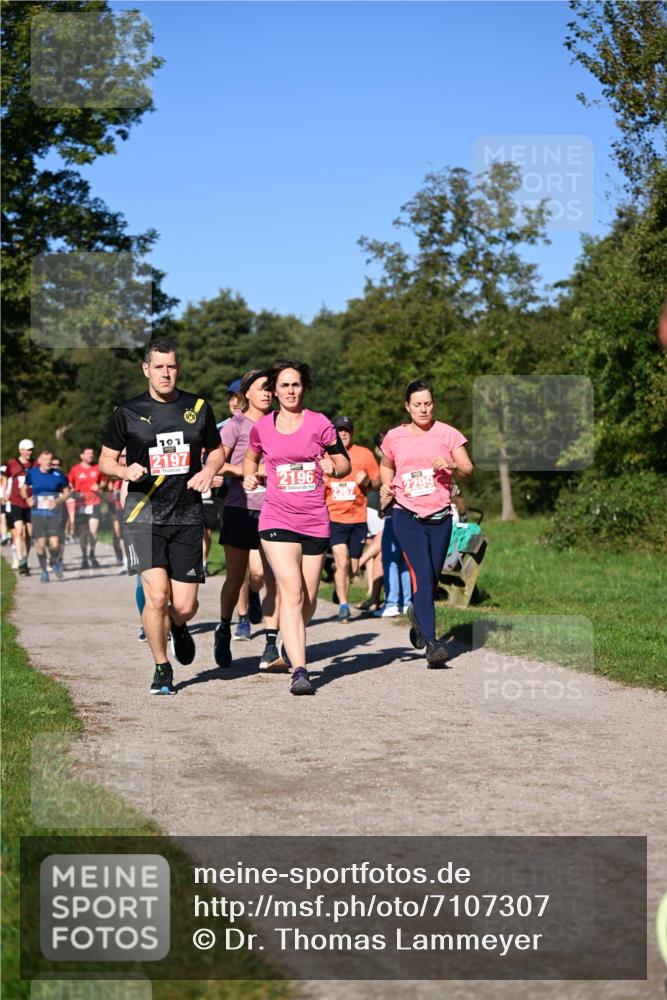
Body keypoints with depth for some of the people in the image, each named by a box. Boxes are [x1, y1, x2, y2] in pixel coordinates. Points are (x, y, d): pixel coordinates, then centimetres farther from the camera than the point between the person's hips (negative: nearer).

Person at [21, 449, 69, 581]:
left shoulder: (58, 475, -3)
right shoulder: (32, 473, 1)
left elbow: (66, 492, 7)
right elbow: (24, 489, 15)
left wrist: (57, 501, -10)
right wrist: (28, 498, -5)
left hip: (53, 513, -1)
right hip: (38, 513, 1)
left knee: (54, 544, -11)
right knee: (40, 543, -2)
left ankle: (55, 562, 22)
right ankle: (44, 571, 17)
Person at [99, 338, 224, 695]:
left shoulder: (198, 408, 7)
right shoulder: (128, 412, 0)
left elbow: (216, 449, 20)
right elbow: (105, 460, 9)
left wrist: (209, 470, -2)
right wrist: (125, 470, -13)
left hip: (187, 517, 2)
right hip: (143, 515, -2)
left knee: (184, 606, -1)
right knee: (157, 595, -16)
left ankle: (178, 626, 38)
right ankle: (162, 670, 6)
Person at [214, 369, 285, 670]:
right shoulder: (236, 425, -1)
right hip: (241, 509, -3)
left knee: (274, 580, -8)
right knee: (236, 579, 6)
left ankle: (271, 648, -8)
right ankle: (224, 631, 30)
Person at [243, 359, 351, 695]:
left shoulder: (320, 424, 0)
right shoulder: (262, 427, 4)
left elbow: (345, 463, 8)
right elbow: (251, 457, 24)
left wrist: (333, 468, -14)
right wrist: (249, 476, 4)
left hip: (315, 520, 1)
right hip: (277, 519, -1)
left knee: (309, 599, 9)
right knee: (292, 592, -17)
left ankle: (291, 642, 40)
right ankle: (299, 671, -20)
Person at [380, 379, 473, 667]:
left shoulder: (447, 434, 2)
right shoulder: (394, 437, 5)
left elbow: (469, 470, 2)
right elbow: (386, 465, 24)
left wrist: (452, 466, -20)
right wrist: (386, 484, 3)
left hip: (439, 516, 1)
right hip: (406, 516, -1)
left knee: (432, 579, 9)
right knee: (422, 576, -16)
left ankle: (417, 613, 43)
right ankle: (431, 643, -19)